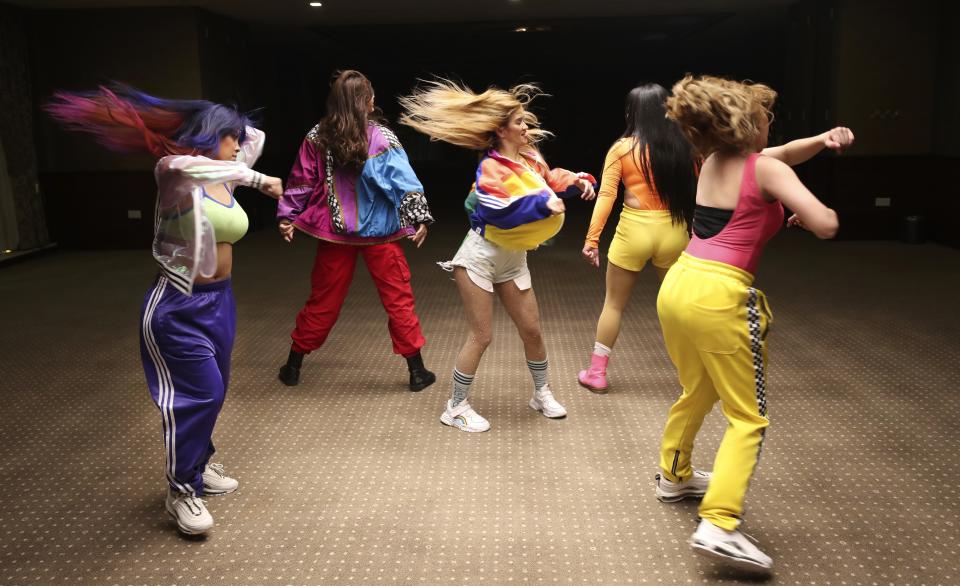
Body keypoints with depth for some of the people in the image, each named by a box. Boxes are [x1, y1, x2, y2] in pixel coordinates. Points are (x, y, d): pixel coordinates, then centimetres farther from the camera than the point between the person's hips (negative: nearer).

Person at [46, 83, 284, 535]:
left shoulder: (225, 179, 6)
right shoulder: (176, 174, -13)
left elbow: (256, 136, 23)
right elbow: (181, 163, -40)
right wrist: (255, 179, -31)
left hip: (218, 299, 7)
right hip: (178, 304, -7)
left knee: (211, 391, 16)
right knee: (198, 393, -7)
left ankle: (198, 465, 36)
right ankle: (181, 491, 9)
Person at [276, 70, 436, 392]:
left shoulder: (318, 138, -3)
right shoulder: (380, 138, -10)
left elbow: (301, 182, 3)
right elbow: (403, 181, -13)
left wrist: (287, 216, 12)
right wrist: (418, 218, -10)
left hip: (335, 230, 3)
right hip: (378, 231, -3)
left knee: (323, 299, 14)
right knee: (398, 299, 7)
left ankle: (293, 366, 24)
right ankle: (417, 371, 12)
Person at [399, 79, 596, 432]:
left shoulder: (531, 158, 5)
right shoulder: (491, 166, -17)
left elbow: (550, 183, 19)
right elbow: (499, 211, -29)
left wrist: (578, 182, 0)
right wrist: (542, 204, -27)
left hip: (513, 260, 7)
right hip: (481, 256, -7)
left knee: (531, 329, 11)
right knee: (481, 336, -3)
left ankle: (542, 394, 32)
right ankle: (456, 408, 13)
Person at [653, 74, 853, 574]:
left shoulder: (713, 161, 16)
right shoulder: (765, 170, -6)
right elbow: (826, 225, -14)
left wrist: (824, 139, 16)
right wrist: (805, 213, 8)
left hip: (676, 286, 8)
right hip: (718, 297, -8)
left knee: (696, 392, 29)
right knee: (748, 417, 2)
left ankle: (674, 476, 47)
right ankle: (718, 526, -8)